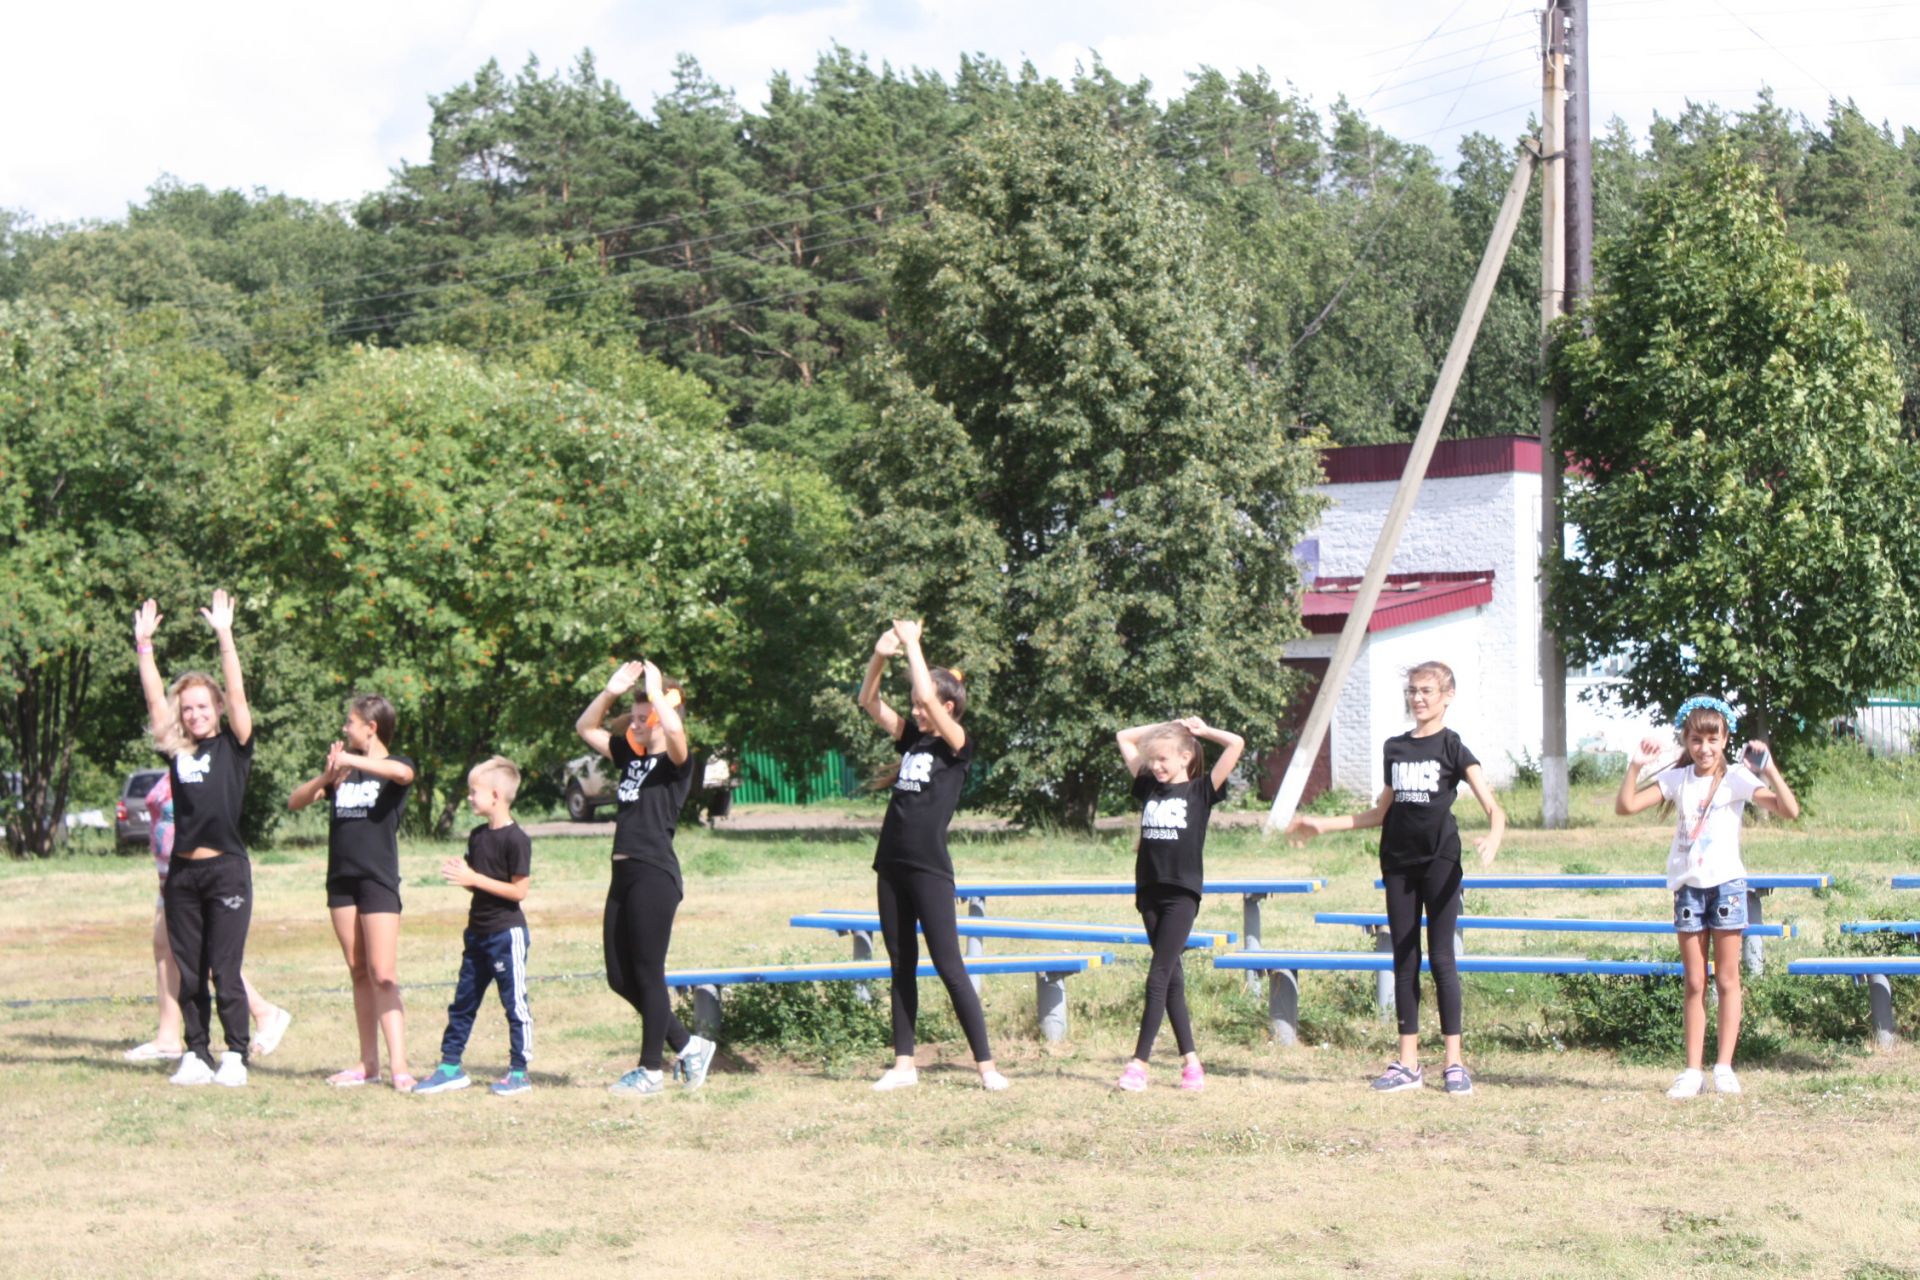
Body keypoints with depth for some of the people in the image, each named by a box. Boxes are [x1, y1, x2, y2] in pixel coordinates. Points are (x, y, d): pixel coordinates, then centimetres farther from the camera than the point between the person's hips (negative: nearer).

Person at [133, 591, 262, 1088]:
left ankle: (235, 1057, 3)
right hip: (182, 872, 4)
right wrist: (144, 645, 3)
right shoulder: (176, 750, 11)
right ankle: (196, 1055, 13)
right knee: (188, 974, 7)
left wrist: (224, 635, -13)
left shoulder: (233, 746, 2)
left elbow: (236, 693, -7)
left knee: (225, 971, -3)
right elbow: (155, 698, 8)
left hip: (226, 869, -4)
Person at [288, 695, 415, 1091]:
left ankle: (399, 1065, -15)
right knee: (359, 973, 9)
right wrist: (325, 778, -12)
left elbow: (403, 773, -28)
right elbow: (295, 802, 6)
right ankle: (368, 1062, 13)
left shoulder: (394, 765, -2)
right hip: (341, 879, 6)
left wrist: (350, 761, -24)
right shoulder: (342, 771, 15)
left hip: (379, 880, -6)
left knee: (383, 975, -11)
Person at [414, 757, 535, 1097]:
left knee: (514, 1003, 0)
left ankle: (519, 1072, 6)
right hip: (478, 931, 9)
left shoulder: (515, 839, -15)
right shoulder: (477, 836, 10)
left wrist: (473, 878, -20)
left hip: (507, 932, -9)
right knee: (463, 1002, 11)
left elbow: (519, 890, -18)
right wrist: (458, 875, -4)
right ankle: (450, 1066, 18)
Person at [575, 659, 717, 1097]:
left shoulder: (675, 763, -5)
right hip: (624, 875, 8)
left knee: (647, 974, -2)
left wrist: (657, 691, -15)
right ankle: (687, 1046, 22)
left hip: (656, 876, -8)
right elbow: (585, 728, 23)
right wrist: (611, 691, 9)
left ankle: (651, 1071, 8)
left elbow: (675, 732, -28)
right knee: (619, 977, 10)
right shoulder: (630, 756, 16)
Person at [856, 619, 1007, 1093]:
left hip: (930, 869, -7)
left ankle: (986, 1065, -3)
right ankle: (904, 1065, 15)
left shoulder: (957, 746, -5)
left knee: (949, 967, -7)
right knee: (901, 966, 10)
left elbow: (929, 698, -19)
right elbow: (869, 702, 11)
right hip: (893, 866, 7)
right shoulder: (912, 738, 13)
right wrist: (880, 657, -6)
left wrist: (912, 645, -10)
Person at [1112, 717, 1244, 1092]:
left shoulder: (1201, 790, 0)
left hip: (1182, 893, -5)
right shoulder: (1148, 787, 13)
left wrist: (1201, 730, 5)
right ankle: (1190, 1059, 11)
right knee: (1170, 977, 7)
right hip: (1150, 890, 6)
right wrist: (1167, 727, 15)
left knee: (1158, 977, -10)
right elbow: (1124, 738, 21)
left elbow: (1237, 744, -8)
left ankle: (1139, 1063, -12)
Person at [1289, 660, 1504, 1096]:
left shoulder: (1452, 747, -3)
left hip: (1440, 862, -5)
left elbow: (1493, 806, -12)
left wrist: (1494, 836, -33)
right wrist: (1323, 824, 19)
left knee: (1441, 958, -5)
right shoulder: (1395, 748, 12)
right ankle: (1407, 1063, 10)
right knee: (1404, 960, 6)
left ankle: (1455, 1062, 0)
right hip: (1398, 863, 5)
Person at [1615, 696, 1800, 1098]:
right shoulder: (1676, 780, 4)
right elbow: (1625, 806, -2)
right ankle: (1693, 1070, 6)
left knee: (1727, 980, 2)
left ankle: (1724, 1066, 5)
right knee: (1694, 984, 5)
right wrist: (1636, 767, -13)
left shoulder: (1738, 779, -5)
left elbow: (1789, 810, -15)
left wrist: (1769, 770, -25)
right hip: (1688, 885, 3)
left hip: (1726, 884, -3)